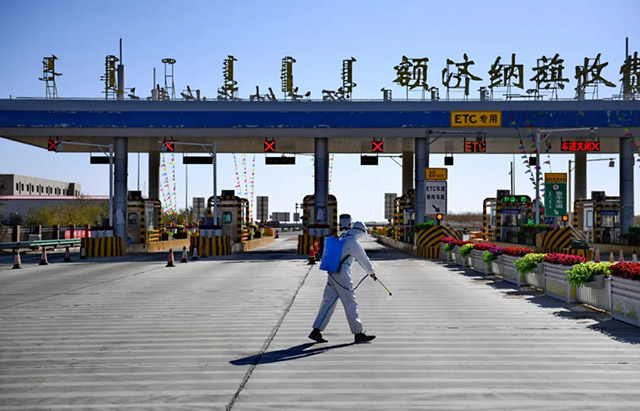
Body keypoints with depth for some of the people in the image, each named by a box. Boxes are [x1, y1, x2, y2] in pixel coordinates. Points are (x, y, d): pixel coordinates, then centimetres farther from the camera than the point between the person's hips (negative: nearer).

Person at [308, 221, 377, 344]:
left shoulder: (342, 238, 15)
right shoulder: (353, 242, -11)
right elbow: (363, 259, -3)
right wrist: (371, 272, 12)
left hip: (332, 274, 8)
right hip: (342, 275, -8)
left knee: (328, 302, 10)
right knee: (351, 304, -1)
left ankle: (316, 331, 10)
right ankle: (358, 334, 5)